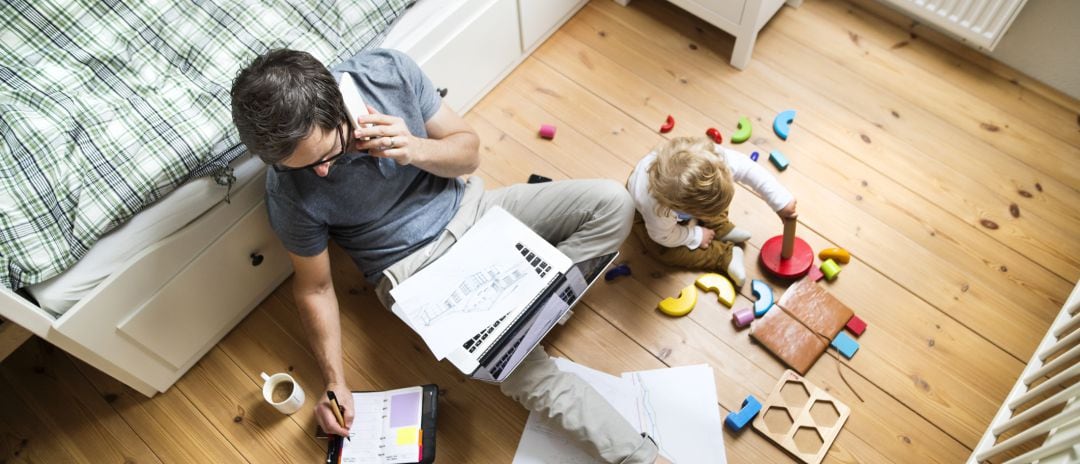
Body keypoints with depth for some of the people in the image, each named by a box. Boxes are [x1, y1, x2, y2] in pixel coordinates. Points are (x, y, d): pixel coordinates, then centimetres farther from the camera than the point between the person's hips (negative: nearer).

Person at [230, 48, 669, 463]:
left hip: (469, 208, 4)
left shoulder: (388, 70, -18)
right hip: (415, 267, -3)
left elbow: (468, 150, -7)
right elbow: (314, 287, -5)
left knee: (612, 203, -9)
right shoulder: (290, 192, -21)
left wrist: (414, 149, -27)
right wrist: (335, 382, -10)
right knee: (531, 376, -21)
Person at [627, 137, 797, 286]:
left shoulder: (713, 157, -43)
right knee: (665, 252, -19)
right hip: (641, 211, -4)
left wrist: (781, 201, -31)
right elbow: (665, 237, -27)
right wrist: (697, 236, -16)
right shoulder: (656, 208, -48)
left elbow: (749, 169, -31)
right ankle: (726, 256, -8)